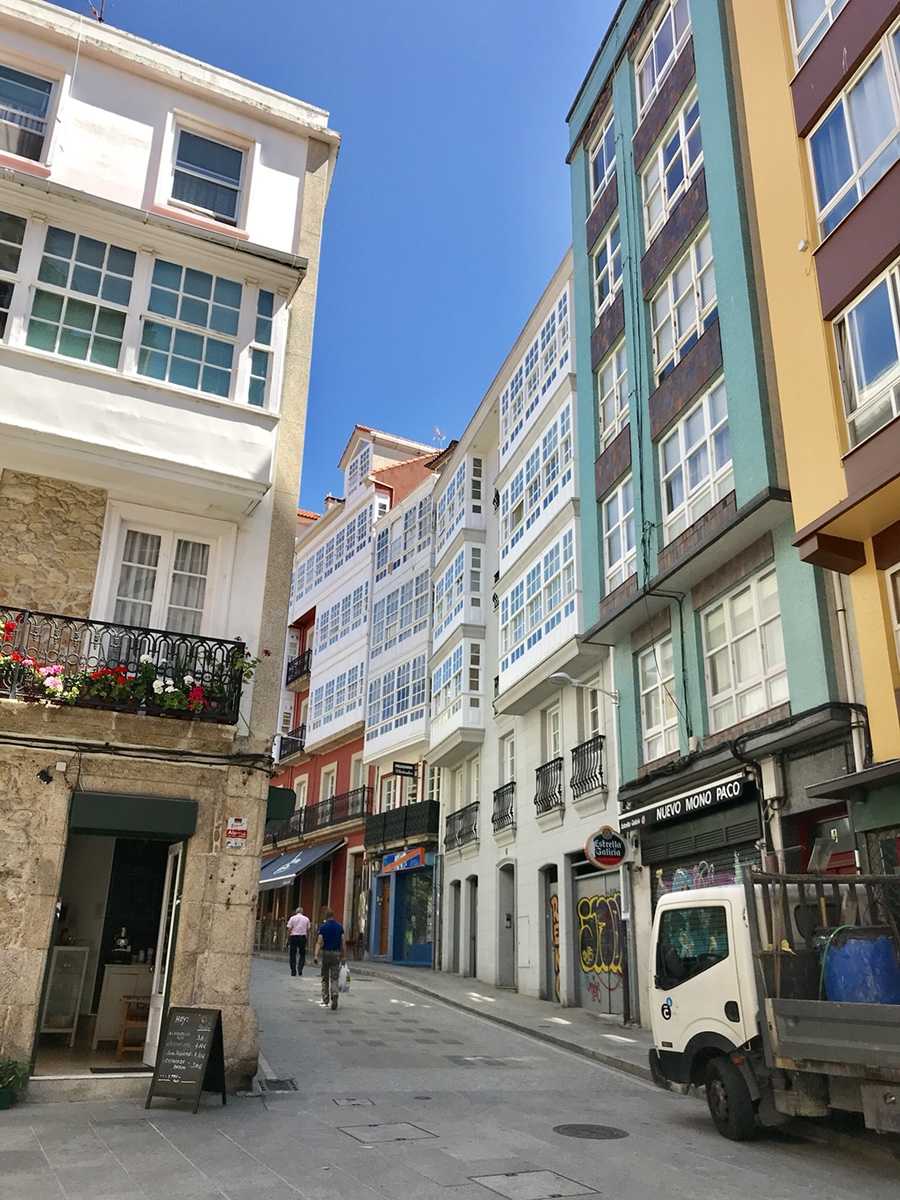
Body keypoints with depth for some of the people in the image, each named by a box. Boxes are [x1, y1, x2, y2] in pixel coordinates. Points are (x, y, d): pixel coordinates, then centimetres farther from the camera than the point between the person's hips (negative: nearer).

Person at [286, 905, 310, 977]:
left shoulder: (292, 918, 1)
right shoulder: (306, 919, 6)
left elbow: (289, 930, -3)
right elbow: (308, 930, 4)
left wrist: (288, 939, 3)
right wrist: (307, 938, 12)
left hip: (293, 937, -1)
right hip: (302, 937, 1)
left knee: (293, 955, 6)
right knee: (302, 954, 11)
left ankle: (293, 971, 7)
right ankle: (300, 968, -4)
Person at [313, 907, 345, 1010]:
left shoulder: (323, 927, -4)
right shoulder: (340, 926, 4)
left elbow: (319, 942, -12)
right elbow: (342, 942, 3)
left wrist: (316, 955, -17)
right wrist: (342, 956, 9)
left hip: (326, 953, -1)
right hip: (336, 953, 1)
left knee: (325, 978, 14)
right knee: (334, 978, 2)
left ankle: (325, 1000, 19)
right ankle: (334, 995, -21)